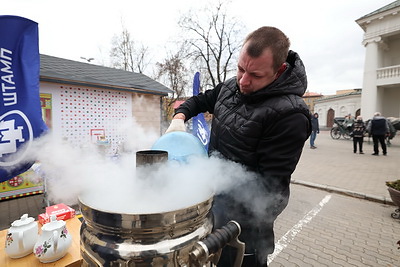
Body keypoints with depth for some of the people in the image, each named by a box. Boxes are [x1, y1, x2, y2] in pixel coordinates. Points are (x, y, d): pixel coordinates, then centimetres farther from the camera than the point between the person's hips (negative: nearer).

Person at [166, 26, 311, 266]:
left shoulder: (289, 114, -25)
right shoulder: (231, 86, -2)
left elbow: (270, 183, -23)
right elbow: (201, 100, 15)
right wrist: (179, 117, -4)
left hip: (243, 217, -6)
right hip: (216, 198, 7)